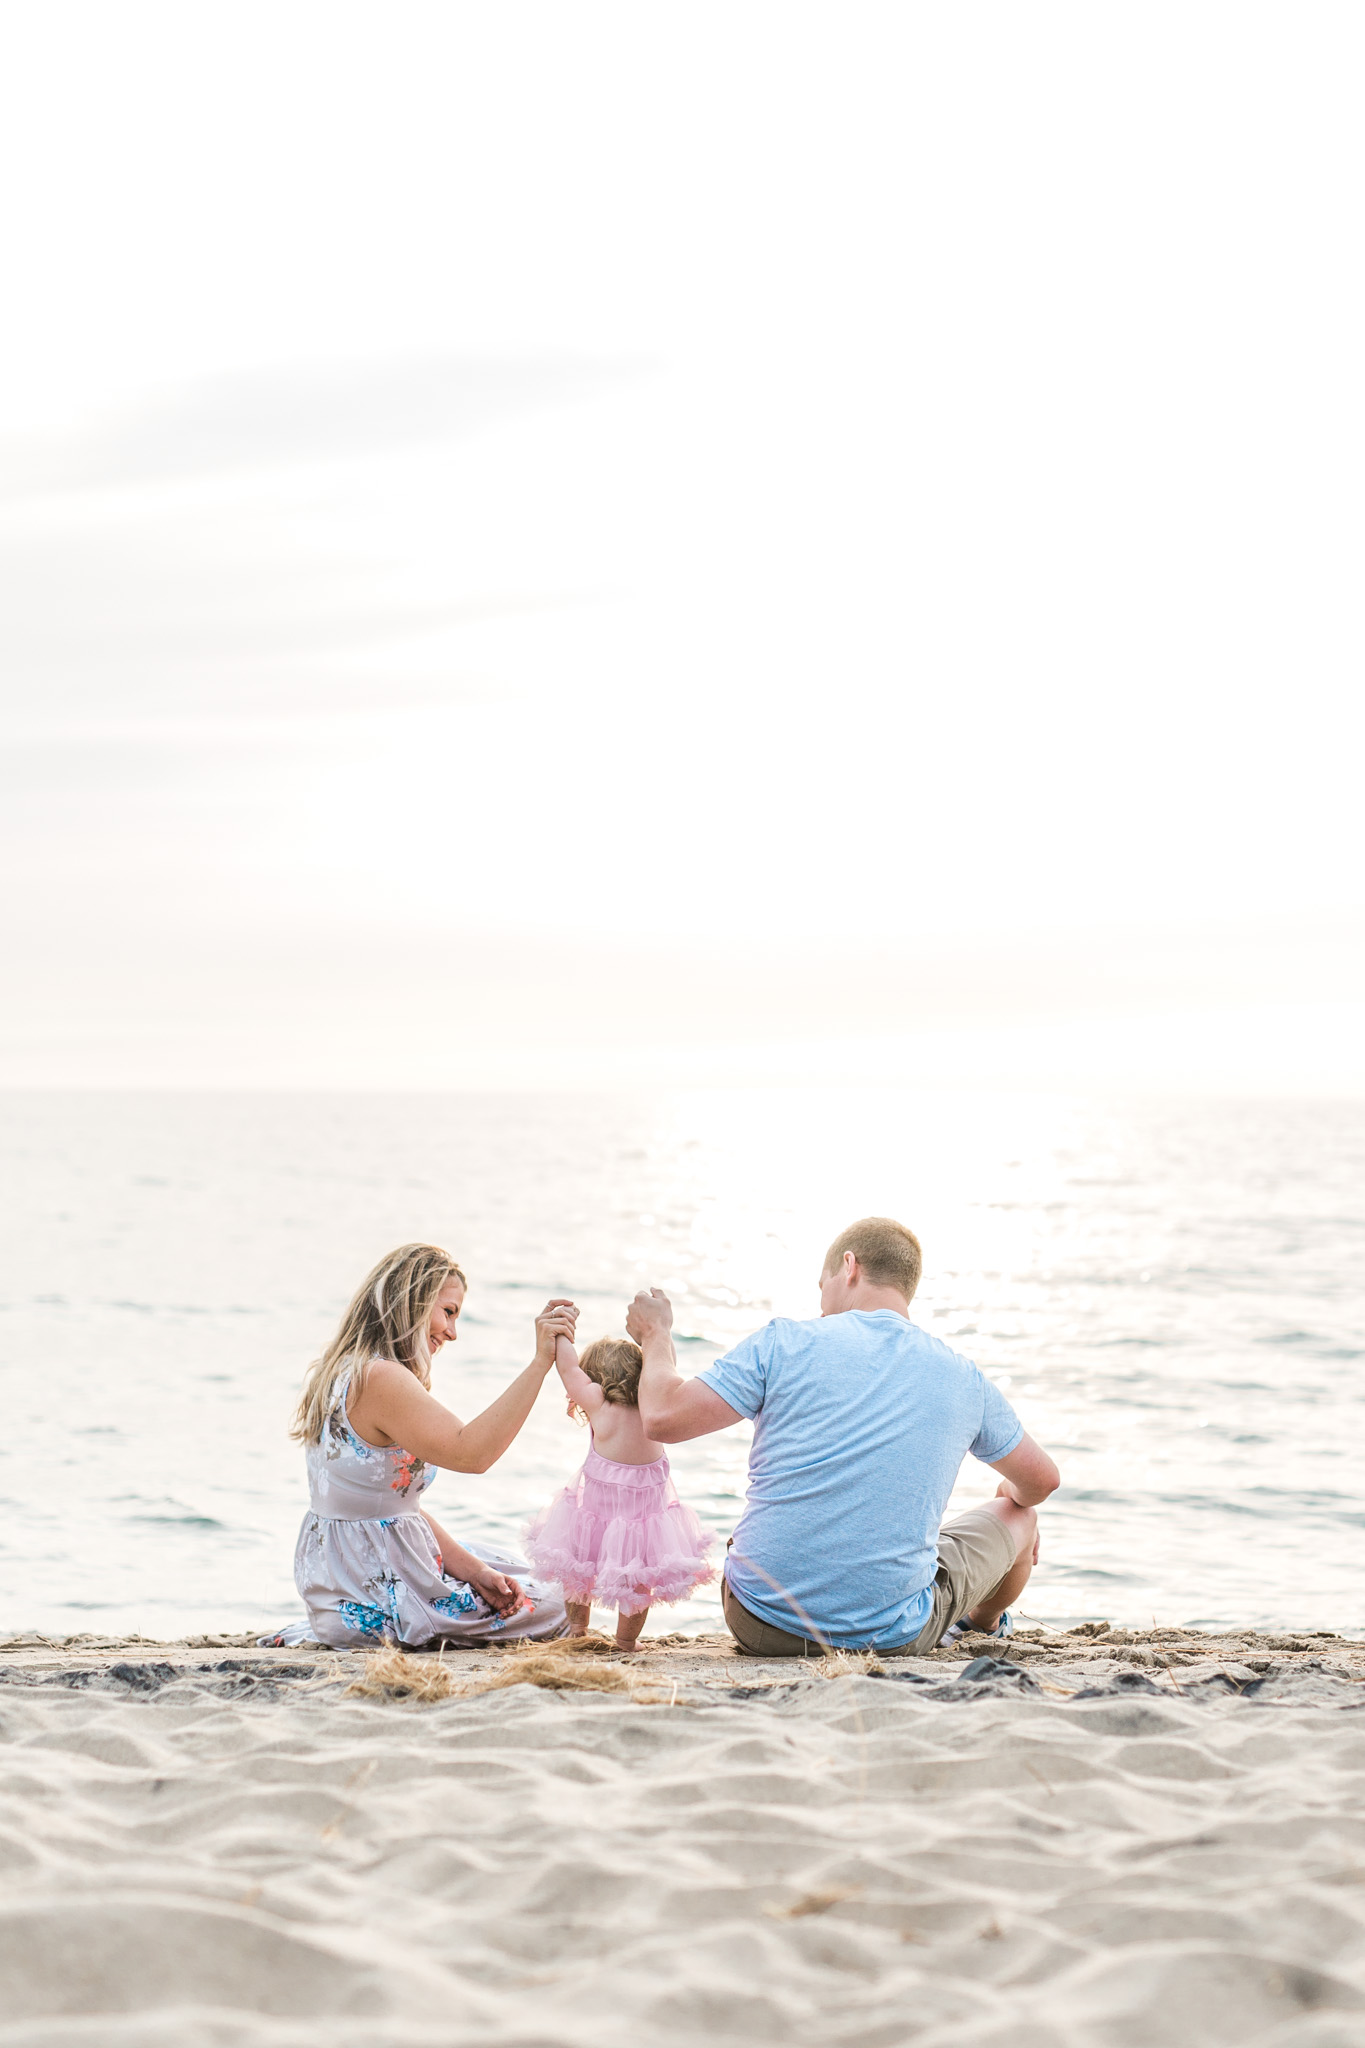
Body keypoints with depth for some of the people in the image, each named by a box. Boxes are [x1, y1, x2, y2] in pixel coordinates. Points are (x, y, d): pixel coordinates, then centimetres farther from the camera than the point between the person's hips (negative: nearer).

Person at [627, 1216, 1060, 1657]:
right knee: (1018, 1517, 29)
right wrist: (1011, 1500, 41)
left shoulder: (786, 1342, -6)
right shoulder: (964, 1381, 2)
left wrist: (656, 1336, 12)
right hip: (892, 1635, 0)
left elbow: (663, 1416, -8)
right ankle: (982, 1623, 59)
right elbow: (1042, 1480, 16)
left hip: (761, 1628, 0)